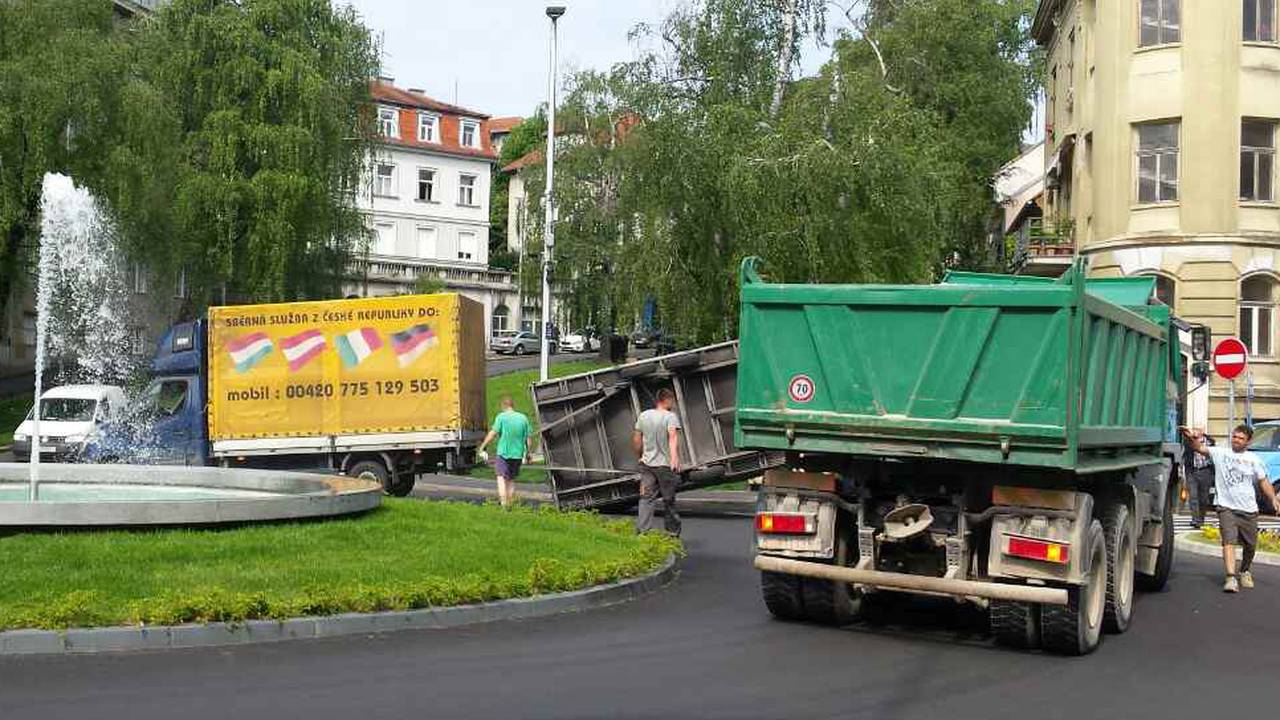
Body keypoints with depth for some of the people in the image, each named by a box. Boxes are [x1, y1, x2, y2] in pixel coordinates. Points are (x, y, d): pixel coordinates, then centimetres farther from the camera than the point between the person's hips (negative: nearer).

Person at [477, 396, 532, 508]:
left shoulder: (501, 417, -7)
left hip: (504, 452, -4)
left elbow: (493, 433, -13)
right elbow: (529, 437, 4)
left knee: (501, 476, 8)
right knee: (511, 479, 17)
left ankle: (503, 502, -4)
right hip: (518, 454, 4)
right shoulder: (523, 418, 4)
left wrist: (482, 447, -5)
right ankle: (511, 503, 19)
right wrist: (528, 453, 15)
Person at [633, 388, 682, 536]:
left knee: (646, 499, 2)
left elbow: (636, 440, 11)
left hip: (647, 463, 4)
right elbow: (673, 436, -26)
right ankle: (672, 532, 19)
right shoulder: (670, 416, -9)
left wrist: (640, 457, 25)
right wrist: (675, 457, -38)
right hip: (665, 464, -4)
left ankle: (642, 531, -9)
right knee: (669, 500, 9)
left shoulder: (643, 416, 7)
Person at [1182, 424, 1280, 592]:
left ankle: (1244, 572, 38)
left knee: (1251, 545, 13)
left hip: (1249, 509, 3)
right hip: (1227, 507, -3)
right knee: (1229, 541, -18)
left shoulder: (1253, 459, 8)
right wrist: (1192, 439, -34)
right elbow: (1200, 448, -12)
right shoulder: (1220, 453, 2)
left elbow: (1263, 481, 11)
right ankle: (1231, 578, -24)